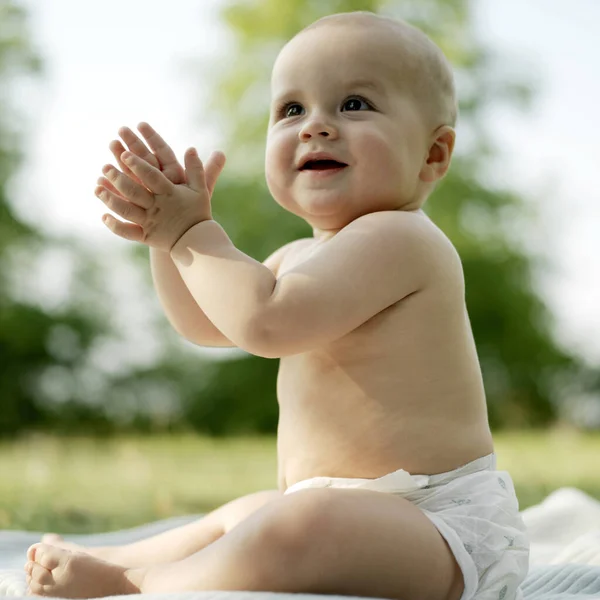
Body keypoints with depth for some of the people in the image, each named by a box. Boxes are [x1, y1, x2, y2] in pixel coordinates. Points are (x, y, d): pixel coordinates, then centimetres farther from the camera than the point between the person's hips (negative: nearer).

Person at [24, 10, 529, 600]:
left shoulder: (396, 237, -17)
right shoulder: (305, 256, 16)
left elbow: (265, 320, -27)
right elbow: (205, 323, 25)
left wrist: (191, 231, -12)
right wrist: (167, 234, 7)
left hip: (448, 528, -11)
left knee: (296, 527, -37)